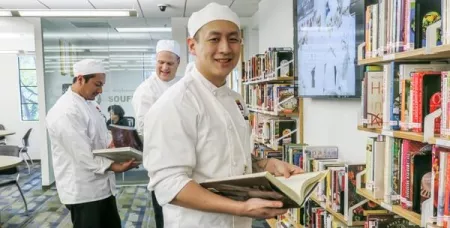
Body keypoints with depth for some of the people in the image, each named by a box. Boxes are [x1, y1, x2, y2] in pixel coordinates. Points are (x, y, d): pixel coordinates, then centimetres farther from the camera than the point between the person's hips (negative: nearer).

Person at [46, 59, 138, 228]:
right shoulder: (66, 112, -22)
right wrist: (115, 167, -28)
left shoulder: (91, 104, 10)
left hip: (102, 185, 9)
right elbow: (83, 156, -25)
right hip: (82, 190, -9)